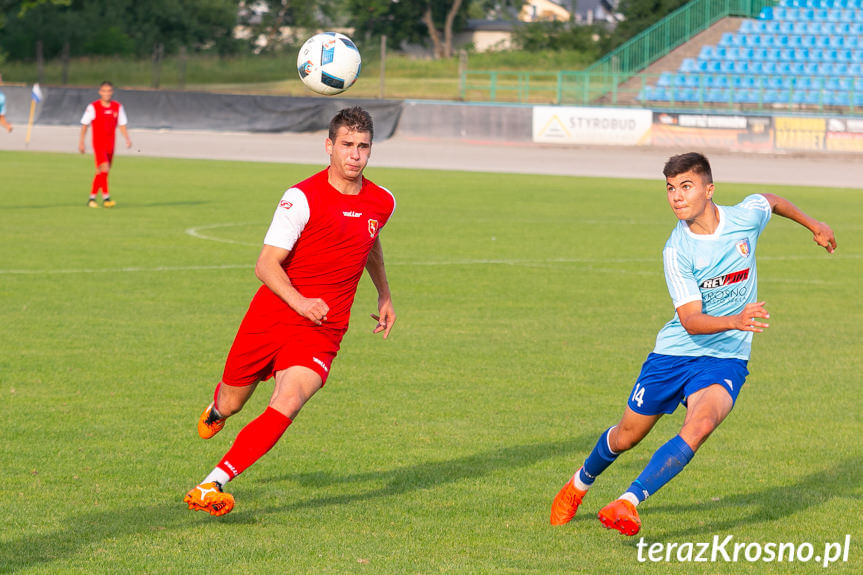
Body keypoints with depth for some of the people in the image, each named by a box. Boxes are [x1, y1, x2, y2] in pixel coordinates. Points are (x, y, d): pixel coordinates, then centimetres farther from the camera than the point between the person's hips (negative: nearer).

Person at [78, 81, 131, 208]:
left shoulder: (118, 107, 5)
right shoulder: (93, 107, -5)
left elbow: (122, 125, 9)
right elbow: (84, 125, 1)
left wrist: (127, 139, -5)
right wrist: (81, 142, -1)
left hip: (110, 145, 4)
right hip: (98, 144, -4)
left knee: (101, 172, 9)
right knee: (104, 169, -19)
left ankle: (92, 198, 20)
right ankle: (106, 197, -20)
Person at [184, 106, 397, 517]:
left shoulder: (382, 202, 3)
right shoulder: (302, 198, -13)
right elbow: (266, 265, -17)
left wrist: (384, 296, 35)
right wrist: (300, 302, -33)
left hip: (321, 332, 2)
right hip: (271, 316, -2)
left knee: (288, 404, -24)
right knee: (232, 403, 14)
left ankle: (212, 486, -24)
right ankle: (216, 407, 54)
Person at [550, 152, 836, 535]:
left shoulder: (746, 218, -9)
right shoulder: (677, 251, -16)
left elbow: (771, 200, 17)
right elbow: (690, 320, -24)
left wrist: (813, 224, 32)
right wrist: (735, 321, -42)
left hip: (725, 359, 0)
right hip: (673, 352, 0)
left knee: (700, 425, -30)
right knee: (626, 436, 12)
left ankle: (628, 503, -34)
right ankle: (581, 483, 44)